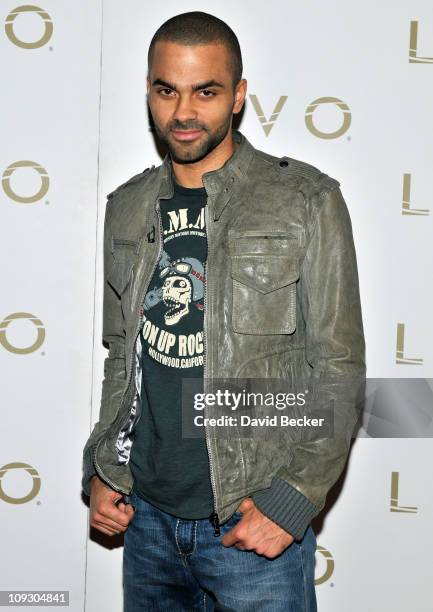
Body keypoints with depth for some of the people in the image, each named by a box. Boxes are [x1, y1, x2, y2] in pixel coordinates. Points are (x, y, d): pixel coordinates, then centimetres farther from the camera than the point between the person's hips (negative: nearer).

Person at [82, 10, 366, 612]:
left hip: (254, 520, -4)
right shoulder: (128, 208, 7)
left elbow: (338, 369, -8)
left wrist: (293, 499, -14)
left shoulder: (306, 202, -7)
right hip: (146, 514, 4)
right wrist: (101, 470, 6)